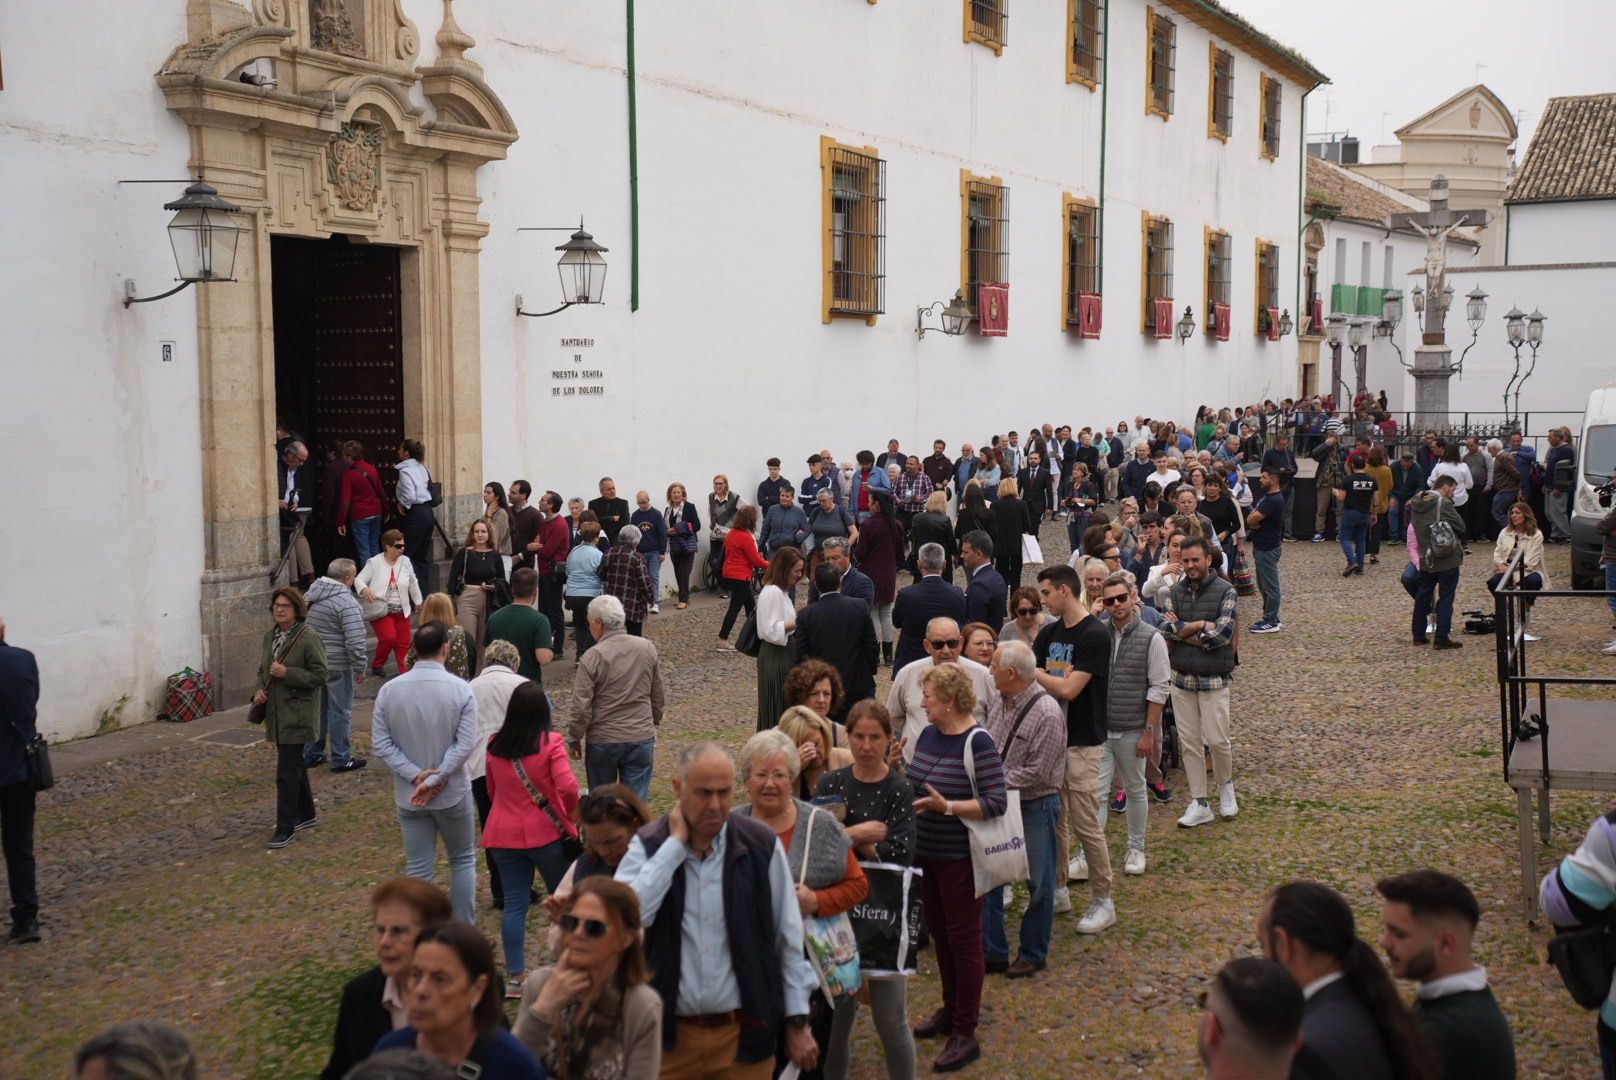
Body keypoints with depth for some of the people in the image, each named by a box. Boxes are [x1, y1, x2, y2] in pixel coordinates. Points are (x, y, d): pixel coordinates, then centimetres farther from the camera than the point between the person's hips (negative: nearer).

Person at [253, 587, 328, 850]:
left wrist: (287, 673, -22)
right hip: (276, 713, 8)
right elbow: (263, 670, 21)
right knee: (294, 765, 20)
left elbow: (319, 675, -15)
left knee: (287, 772, -9)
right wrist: (259, 690, 2)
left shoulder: (309, 639, -14)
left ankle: (285, 828, -3)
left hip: (297, 715, -8)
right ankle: (305, 814, 35)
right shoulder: (270, 637, 10)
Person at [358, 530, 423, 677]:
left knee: (404, 643, 2)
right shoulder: (374, 563, -8)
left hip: (401, 611, 5)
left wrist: (418, 601, 23)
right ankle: (377, 665, 5)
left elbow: (413, 583, 16)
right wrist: (364, 589, -29)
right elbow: (359, 579, -7)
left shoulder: (405, 562, 3)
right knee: (388, 637, -20)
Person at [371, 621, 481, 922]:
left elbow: (380, 744, -7)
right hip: (452, 793, -2)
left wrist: (416, 775, -11)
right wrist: (434, 780, -14)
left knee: (418, 870, 8)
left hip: (409, 796, 2)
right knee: (463, 860, 17)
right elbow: (465, 744, -17)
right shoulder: (460, 689, -13)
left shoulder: (389, 690, -6)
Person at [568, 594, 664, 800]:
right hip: (642, 737, 3)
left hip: (603, 741, -3)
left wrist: (573, 740, 1)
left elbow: (581, 707, -12)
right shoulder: (647, 648, -1)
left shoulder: (592, 658, -14)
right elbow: (658, 695, 10)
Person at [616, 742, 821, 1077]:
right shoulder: (648, 844, -3)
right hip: (670, 1034, 0)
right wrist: (675, 844, -16)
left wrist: (797, 1023, 3)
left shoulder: (761, 844, -4)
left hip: (744, 1032, 0)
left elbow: (788, 939, 2)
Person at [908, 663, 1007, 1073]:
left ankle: (965, 1034, 10)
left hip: (960, 859, -7)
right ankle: (951, 1009, 36)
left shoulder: (978, 744, -19)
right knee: (939, 933, 19)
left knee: (963, 939, 2)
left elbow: (997, 803, -21)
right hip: (926, 854, 8)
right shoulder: (927, 734, 4)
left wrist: (947, 807, -28)